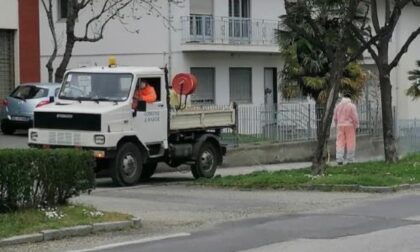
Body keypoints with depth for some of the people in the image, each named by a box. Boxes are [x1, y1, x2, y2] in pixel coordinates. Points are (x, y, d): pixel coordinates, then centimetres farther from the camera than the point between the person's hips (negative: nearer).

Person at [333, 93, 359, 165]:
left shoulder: (338, 106, 6)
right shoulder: (352, 106, -6)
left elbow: (335, 118, 8)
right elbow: (355, 117, -11)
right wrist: (356, 127, -3)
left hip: (340, 126, 3)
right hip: (350, 126, -3)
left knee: (340, 143, 2)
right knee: (350, 143, 2)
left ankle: (339, 160, -8)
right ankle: (350, 160, 1)